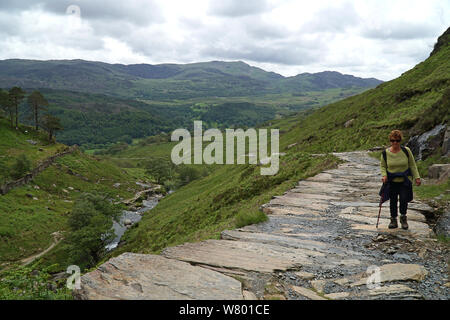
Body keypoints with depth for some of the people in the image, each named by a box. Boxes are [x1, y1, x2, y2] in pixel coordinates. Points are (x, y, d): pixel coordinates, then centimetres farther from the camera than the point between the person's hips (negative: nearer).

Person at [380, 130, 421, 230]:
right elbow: (383, 166, 7)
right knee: (393, 201, 8)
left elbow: (412, 165, 3)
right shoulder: (385, 153, -5)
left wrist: (417, 177, -1)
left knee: (404, 199, -11)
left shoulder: (406, 151, -6)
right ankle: (393, 220, 23)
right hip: (392, 181, 1)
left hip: (405, 180, -1)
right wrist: (384, 175, -11)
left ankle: (403, 217, 14)